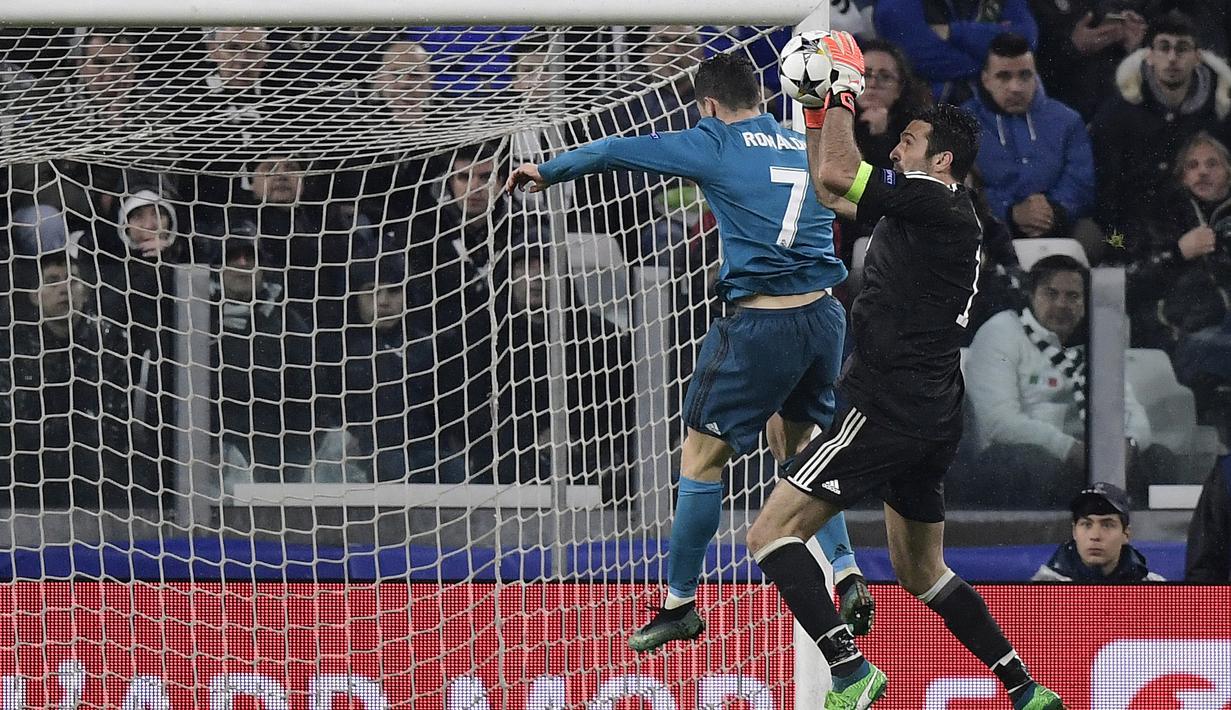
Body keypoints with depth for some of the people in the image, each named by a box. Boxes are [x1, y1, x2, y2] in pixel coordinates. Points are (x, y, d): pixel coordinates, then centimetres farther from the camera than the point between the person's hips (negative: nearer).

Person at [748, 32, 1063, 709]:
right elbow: (832, 190, 27)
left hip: (887, 408, -10)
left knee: (770, 533, -12)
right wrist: (816, 112, 20)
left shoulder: (935, 202, -11)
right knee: (920, 573, 22)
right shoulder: (918, 212, 16)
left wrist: (841, 98, -6)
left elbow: (837, 175, -20)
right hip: (929, 418, 10)